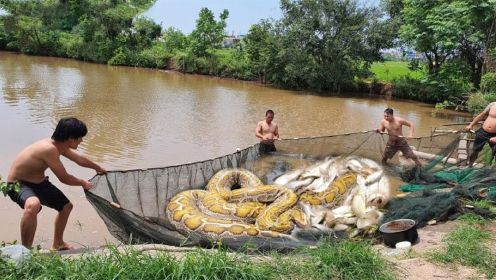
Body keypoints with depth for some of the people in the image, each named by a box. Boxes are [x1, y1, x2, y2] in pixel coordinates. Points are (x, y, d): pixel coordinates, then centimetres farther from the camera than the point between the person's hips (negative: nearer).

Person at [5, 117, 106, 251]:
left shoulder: (59, 145, -4)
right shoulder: (50, 149, -33)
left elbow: (79, 159, 16)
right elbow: (64, 178, -23)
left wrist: (98, 168, 32)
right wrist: (83, 183, -5)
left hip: (38, 182, 10)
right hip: (18, 184, -10)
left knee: (66, 206, 19)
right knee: (33, 205, -42)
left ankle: (57, 244, 40)